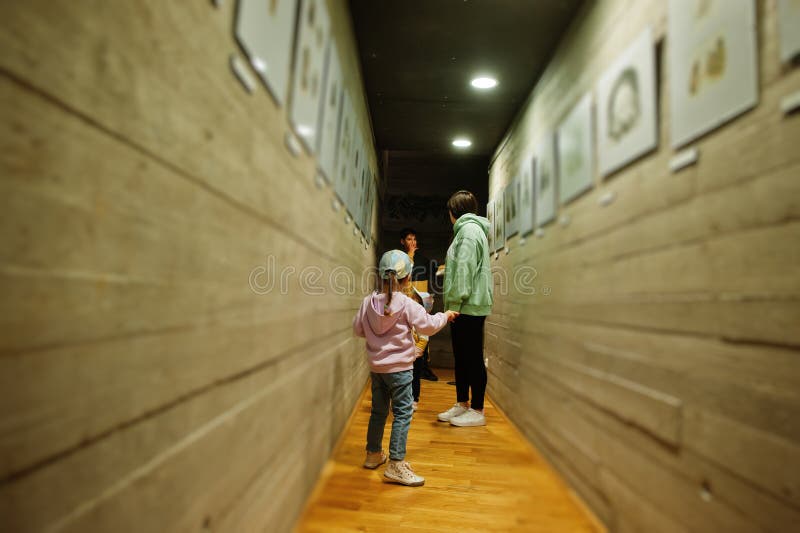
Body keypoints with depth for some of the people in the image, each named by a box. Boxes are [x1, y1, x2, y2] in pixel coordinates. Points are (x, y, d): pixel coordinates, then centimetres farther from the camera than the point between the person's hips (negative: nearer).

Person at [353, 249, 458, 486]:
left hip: (376, 367, 6)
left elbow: (358, 329, 6)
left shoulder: (368, 302, -2)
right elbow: (428, 325, -11)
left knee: (378, 411, 20)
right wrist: (445, 316, 6)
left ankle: (373, 454, 35)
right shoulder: (406, 304, -16)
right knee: (402, 414, 2)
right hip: (399, 367, -6)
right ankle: (396, 464, 3)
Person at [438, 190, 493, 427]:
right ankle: (462, 404, 25)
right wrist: (453, 305, 16)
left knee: (473, 359, -3)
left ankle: (477, 411, 7)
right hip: (465, 307, 10)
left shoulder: (469, 230, -10)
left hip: (469, 306, -10)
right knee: (461, 357, 15)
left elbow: (465, 270, -19)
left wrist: (454, 303, -18)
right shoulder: (470, 229, 21)